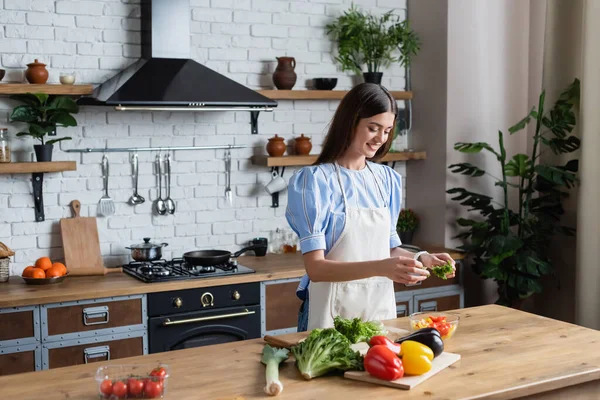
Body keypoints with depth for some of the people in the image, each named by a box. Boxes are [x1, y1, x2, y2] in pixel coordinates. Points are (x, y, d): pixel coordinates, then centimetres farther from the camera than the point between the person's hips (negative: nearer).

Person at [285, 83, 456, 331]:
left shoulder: (388, 179, 5)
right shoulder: (314, 181, -13)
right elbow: (316, 268, -20)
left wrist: (420, 258, -7)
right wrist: (379, 267, -33)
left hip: (381, 310, 6)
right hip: (333, 315, -5)